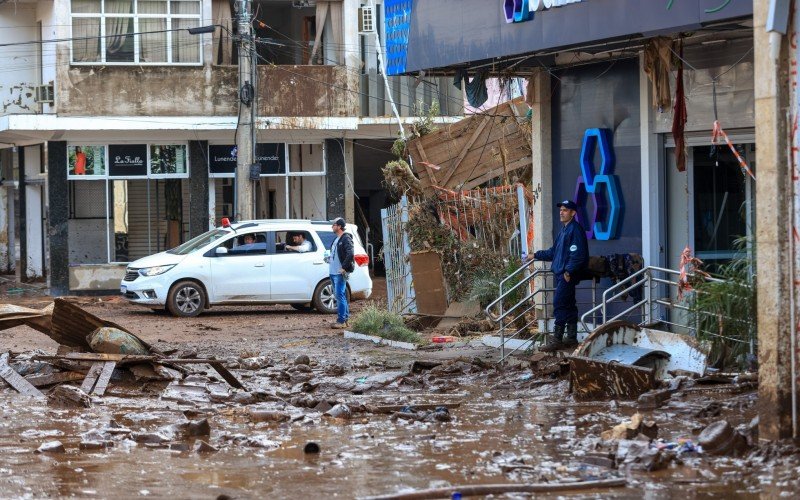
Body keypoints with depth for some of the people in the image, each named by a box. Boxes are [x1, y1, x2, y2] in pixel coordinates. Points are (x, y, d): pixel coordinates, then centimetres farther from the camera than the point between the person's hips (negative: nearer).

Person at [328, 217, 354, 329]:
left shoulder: (346, 239, -11)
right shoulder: (336, 240, 18)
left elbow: (350, 254, -21)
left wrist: (344, 268, -22)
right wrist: (329, 259, 12)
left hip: (340, 273, -10)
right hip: (333, 272, 10)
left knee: (340, 296, -11)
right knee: (340, 296, 13)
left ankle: (341, 321, -11)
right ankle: (345, 318, 19)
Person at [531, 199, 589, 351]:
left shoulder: (575, 229, -12)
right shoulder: (564, 230, 19)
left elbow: (577, 253, -20)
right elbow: (554, 252, 28)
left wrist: (569, 271, -22)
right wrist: (536, 255, 28)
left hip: (568, 275, -10)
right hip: (561, 274, 10)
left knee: (559, 304, -12)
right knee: (569, 306, 13)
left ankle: (557, 340, -12)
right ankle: (571, 338, 18)